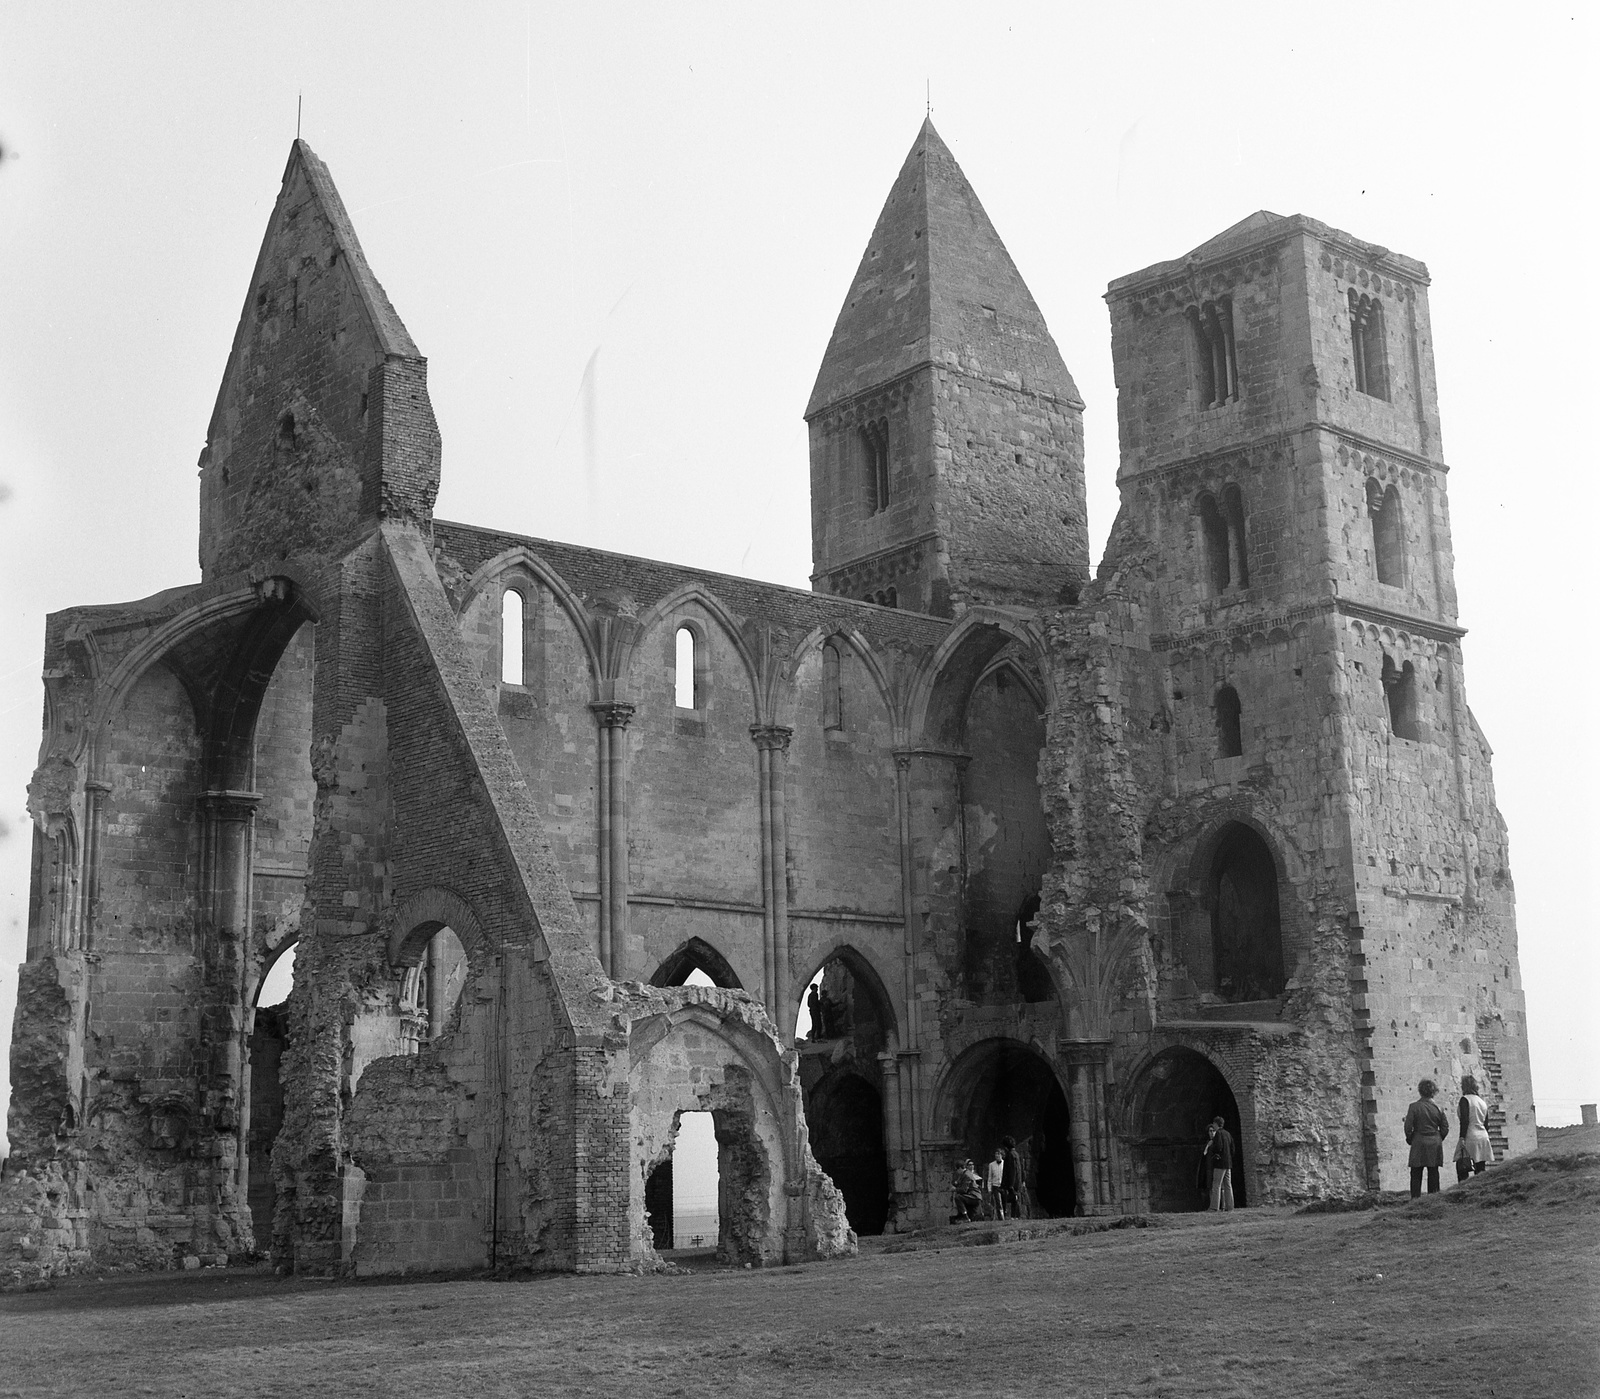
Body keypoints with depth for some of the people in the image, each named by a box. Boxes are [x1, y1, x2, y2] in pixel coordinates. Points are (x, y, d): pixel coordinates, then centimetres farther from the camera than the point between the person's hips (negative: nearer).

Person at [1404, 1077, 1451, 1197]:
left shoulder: (1414, 1107, -8)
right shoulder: (1438, 1108, 1)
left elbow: (1408, 1127, -9)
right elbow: (1445, 1128, 5)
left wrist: (1409, 1139, 8)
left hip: (1419, 1143, -3)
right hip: (1435, 1144, 3)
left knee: (1416, 1174, 2)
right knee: (1433, 1173, 8)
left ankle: (1415, 1198, -4)